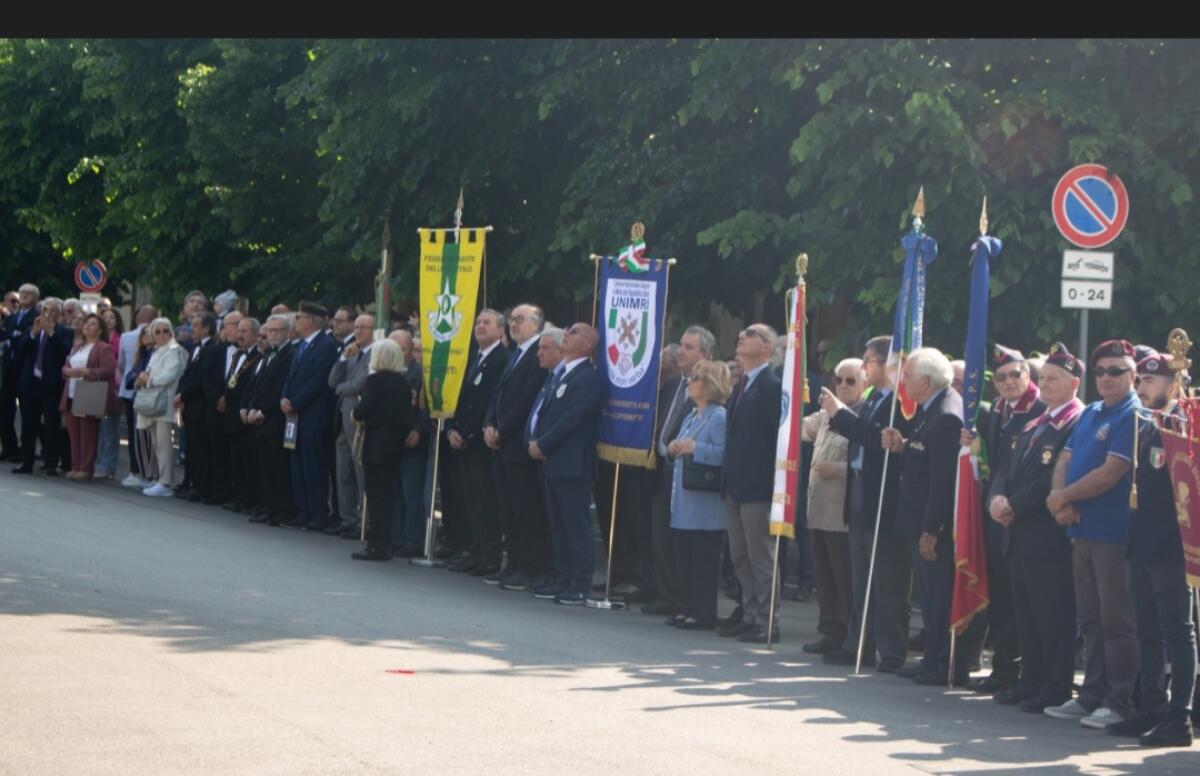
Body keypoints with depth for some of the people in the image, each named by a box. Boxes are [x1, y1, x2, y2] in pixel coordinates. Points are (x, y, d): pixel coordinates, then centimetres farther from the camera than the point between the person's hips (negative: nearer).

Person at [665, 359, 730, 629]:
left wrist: (694, 448, -21)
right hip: (684, 501, 9)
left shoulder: (718, 417, -11)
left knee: (703, 559, -5)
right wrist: (674, 450, 7)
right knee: (683, 557, 10)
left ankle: (703, 614, -2)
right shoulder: (691, 417, 18)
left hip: (705, 503, -9)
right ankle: (686, 609, 16)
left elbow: (726, 453, -21)